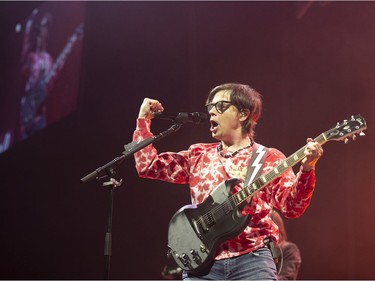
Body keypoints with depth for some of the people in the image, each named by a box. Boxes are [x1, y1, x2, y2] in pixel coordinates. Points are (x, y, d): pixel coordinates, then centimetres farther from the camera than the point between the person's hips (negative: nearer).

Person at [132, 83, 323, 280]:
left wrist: (306, 169, -21)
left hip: (251, 261, -3)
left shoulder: (269, 159, 5)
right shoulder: (198, 156, 16)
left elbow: (291, 206, -5)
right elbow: (148, 166, 15)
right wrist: (144, 119, 13)